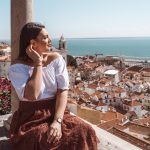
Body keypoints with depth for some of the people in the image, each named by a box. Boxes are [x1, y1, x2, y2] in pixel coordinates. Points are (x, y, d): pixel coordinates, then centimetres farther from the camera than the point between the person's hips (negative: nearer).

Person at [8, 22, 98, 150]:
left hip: (56, 112, 3)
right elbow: (32, 95, -23)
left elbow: (63, 90, -8)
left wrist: (57, 121, -20)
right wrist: (38, 63, -18)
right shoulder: (18, 66, -8)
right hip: (30, 118, -2)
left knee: (84, 131, -21)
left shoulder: (56, 58, 0)